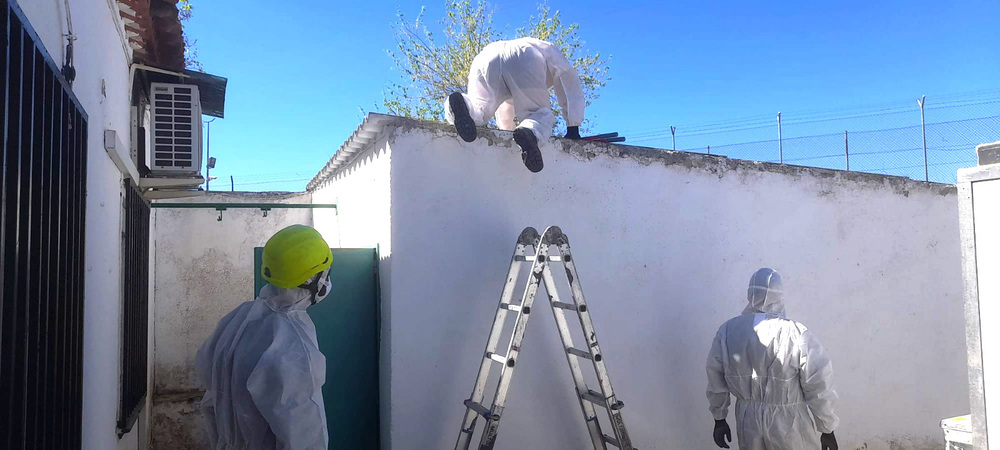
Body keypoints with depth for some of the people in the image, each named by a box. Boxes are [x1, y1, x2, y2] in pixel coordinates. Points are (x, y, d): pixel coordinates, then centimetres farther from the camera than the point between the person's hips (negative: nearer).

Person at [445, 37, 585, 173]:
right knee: (541, 114, 5)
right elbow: (573, 92, 29)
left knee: (479, 110, 8)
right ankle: (530, 131, -31)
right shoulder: (551, 53, 39)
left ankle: (460, 104, -28)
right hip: (524, 63, -4)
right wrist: (573, 129, 28)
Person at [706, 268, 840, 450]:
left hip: (748, 421, 3)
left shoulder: (727, 331, -10)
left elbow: (716, 384, 1)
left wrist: (719, 419, 14)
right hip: (789, 423, -3)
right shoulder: (797, 335, -22)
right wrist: (827, 429, -1)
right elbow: (819, 390, -14)